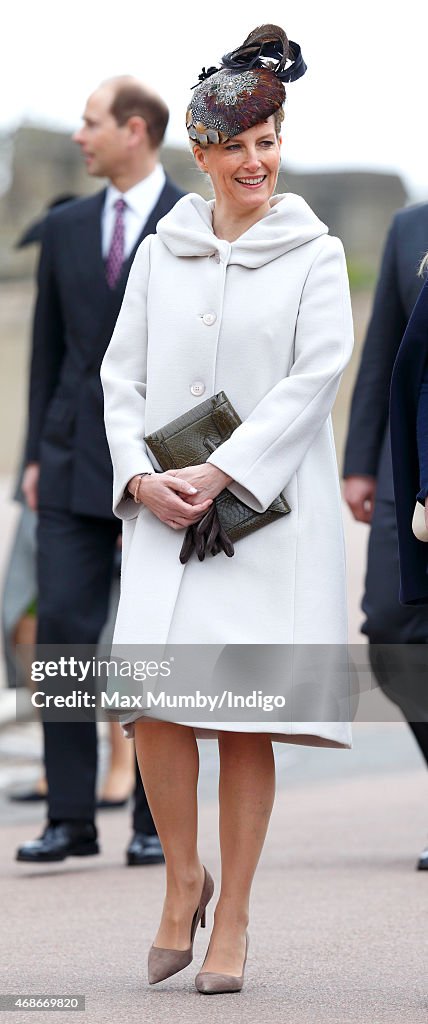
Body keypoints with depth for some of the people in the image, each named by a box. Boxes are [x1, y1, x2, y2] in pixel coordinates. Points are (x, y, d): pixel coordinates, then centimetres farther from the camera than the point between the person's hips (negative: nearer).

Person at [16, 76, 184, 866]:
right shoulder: (66, 229, 12)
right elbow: (49, 348, 15)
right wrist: (36, 457, 9)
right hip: (74, 466, 4)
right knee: (63, 632, -3)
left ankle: (157, 822, 8)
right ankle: (71, 818, 1)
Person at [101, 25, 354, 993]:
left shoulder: (314, 254, 3)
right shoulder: (161, 253, 12)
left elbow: (313, 379, -6)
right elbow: (122, 376, 11)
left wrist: (219, 475, -14)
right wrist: (141, 476, -6)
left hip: (269, 513, -2)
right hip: (166, 512, 2)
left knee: (247, 715, -4)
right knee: (154, 695, -14)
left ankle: (233, 918, 7)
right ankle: (183, 878, 8)